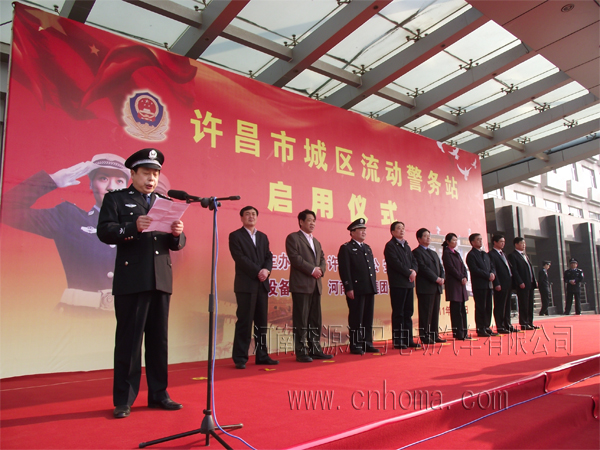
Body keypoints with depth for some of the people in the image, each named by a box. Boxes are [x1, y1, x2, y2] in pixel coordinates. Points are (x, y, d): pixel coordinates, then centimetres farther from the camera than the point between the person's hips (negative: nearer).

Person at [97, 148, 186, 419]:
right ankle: (123, 400, 13)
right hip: (131, 281, -4)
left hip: (161, 281, 4)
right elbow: (104, 232, -7)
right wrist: (134, 227, -23)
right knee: (128, 341, 1)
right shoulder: (116, 199, 7)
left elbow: (176, 245, 14)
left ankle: (158, 394, 20)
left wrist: (177, 234, -9)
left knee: (159, 340, 9)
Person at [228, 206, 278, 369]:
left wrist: (266, 270, -11)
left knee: (262, 322, 8)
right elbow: (240, 258, -10)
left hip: (262, 284, 6)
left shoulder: (263, 237, 18)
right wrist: (258, 272, -16)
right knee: (244, 322, -6)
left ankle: (261, 356, 15)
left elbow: (269, 257, 10)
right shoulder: (235, 236, 1)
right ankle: (240, 358, 1)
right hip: (245, 284, -5)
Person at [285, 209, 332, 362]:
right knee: (301, 320, -4)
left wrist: (320, 270, -4)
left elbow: (322, 259, 18)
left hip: (316, 285, 8)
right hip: (301, 284, -7)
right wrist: (312, 270, -15)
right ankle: (301, 352, 3)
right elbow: (295, 258, -13)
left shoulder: (316, 241, 22)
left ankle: (315, 350, 17)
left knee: (316, 320, 9)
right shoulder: (293, 238, -1)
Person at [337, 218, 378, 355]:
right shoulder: (346, 248, -3)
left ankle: (367, 343, 19)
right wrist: (349, 288, -16)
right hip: (356, 289, -7)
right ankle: (355, 345, 7)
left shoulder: (367, 248, 21)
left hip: (370, 289, 7)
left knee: (368, 318, 10)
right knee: (356, 318, -1)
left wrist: (374, 284, 14)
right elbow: (344, 270, -10)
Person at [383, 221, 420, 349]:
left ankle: (408, 340, 16)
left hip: (409, 283, 8)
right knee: (398, 313, -3)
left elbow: (414, 261, 14)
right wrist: (409, 273, -13)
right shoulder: (390, 245, -5)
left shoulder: (406, 246, 20)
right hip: (397, 284, -7)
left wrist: (414, 271, -6)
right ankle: (397, 341, 3)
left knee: (408, 312, 9)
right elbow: (395, 263, -16)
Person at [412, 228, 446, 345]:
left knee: (435, 312, 9)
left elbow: (440, 267, 18)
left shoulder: (434, 253, 23)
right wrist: (436, 278, -15)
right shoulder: (417, 252, -4)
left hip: (437, 287, 8)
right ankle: (425, 337, -1)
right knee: (426, 313, -5)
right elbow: (422, 268, -14)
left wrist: (442, 278, -1)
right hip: (425, 287, -8)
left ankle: (435, 335, 15)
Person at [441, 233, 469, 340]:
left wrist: (465, 277, -1)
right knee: (456, 309, -8)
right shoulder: (446, 253, -3)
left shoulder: (457, 253, 21)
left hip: (461, 283, 8)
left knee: (462, 309, 7)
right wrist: (461, 278, -11)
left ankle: (464, 332, 10)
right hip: (453, 283, -8)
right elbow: (451, 268, -12)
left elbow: (463, 267, 16)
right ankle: (458, 334, -5)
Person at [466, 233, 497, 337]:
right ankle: (480, 329, 0)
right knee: (480, 307, -5)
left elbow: (492, 266, 18)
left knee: (488, 307, 8)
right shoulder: (471, 255, -6)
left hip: (488, 284, 8)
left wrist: (493, 273, -3)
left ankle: (487, 328, 16)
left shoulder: (485, 254, 20)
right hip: (479, 285, -8)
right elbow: (475, 270, -16)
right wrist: (488, 275, -15)